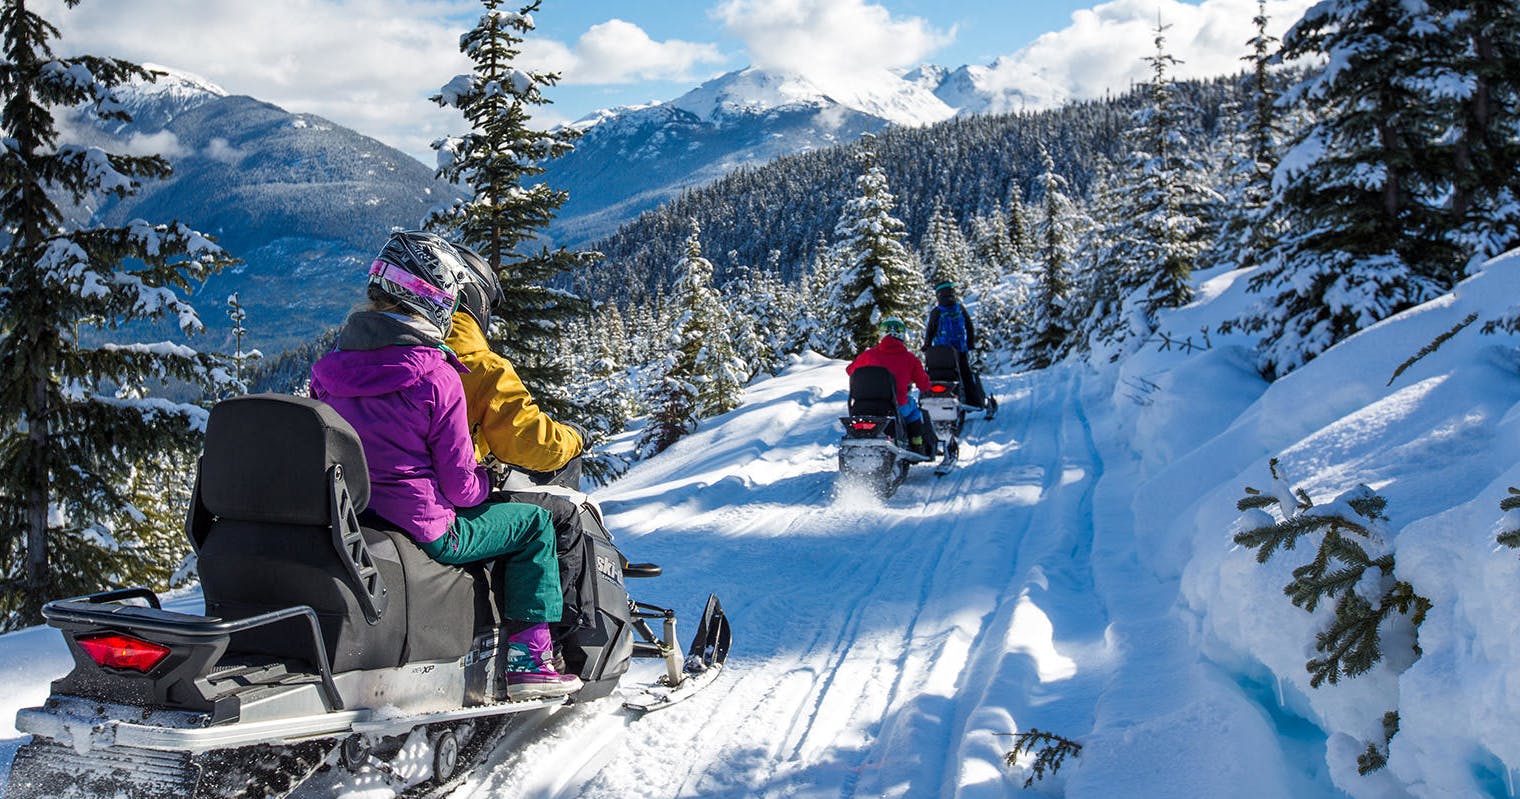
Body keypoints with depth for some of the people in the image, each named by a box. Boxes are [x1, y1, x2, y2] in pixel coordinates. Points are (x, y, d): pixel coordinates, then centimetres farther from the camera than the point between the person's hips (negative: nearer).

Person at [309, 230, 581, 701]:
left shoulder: (330, 366, 3)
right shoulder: (434, 376, -18)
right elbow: (460, 485, -14)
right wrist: (485, 481, 8)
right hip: (422, 530, -8)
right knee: (534, 523, 11)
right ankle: (529, 659, 4)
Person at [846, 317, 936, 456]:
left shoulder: (869, 354, -1)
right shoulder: (910, 358, -3)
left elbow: (850, 370, 16)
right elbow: (924, 386, 4)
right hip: (897, 406, -1)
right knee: (913, 408, 31)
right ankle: (917, 444, 31)